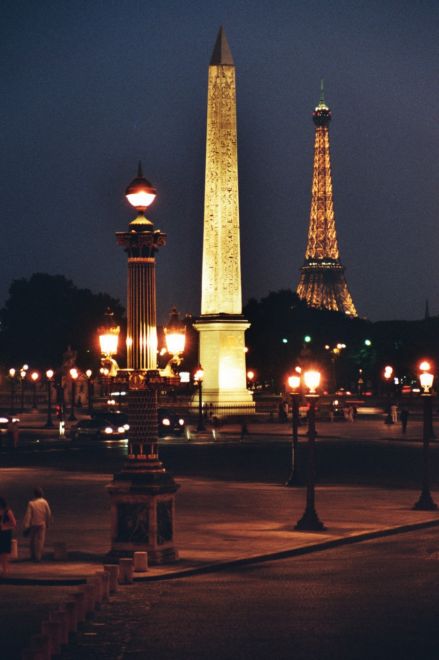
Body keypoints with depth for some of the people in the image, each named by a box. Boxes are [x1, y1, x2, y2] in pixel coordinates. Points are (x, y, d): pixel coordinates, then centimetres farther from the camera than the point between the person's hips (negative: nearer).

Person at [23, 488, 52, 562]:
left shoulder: (31, 503, -12)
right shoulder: (44, 502, -6)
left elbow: (28, 516, -12)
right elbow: (49, 514, -1)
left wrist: (25, 527, -8)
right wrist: (48, 524, 14)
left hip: (33, 525, -1)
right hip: (42, 524, 1)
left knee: (32, 541, 13)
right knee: (40, 540, 6)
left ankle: (33, 556, 20)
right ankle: (38, 557, 4)